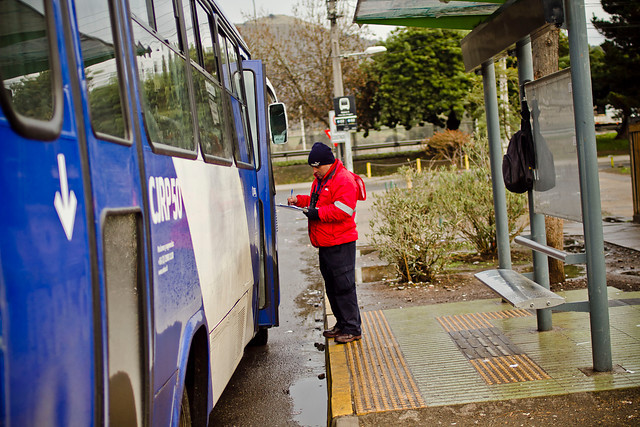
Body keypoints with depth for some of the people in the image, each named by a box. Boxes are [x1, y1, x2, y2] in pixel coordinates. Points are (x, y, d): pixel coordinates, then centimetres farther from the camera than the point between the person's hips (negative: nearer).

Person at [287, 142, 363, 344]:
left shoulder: (344, 181, -14)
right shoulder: (320, 180, 17)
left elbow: (342, 211, -23)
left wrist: (317, 213, -23)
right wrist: (300, 200, 13)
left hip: (340, 245, -10)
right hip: (324, 244, 10)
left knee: (344, 286, -6)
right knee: (331, 287, 16)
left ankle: (353, 329, 2)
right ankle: (341, 324, 27)